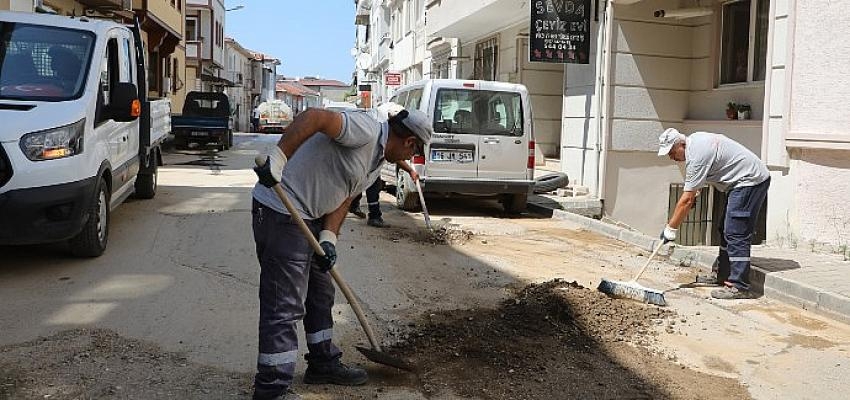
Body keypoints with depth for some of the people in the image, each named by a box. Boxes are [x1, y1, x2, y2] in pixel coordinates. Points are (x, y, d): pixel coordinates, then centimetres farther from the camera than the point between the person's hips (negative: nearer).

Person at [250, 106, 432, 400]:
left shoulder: (375, 165, 15)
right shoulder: (365, 130, -16)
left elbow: (343, 198, 12)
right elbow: (314, 116, -29)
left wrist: (328, 238, -4)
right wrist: (278, 159, -36)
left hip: (307, 216, 11)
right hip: (279, 211, -11)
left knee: (321, 292, 20)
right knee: (285, 305, -8)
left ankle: (323, 363, 36)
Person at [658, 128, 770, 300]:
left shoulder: (696, 156, -24)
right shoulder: (694, 139, 6)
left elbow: (686, 200, -23)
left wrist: (670, 229, -16)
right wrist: (693, 193, 16)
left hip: (751, 180, -11)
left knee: (736, 234, -14)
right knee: (728, 230, 16)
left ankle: (739, 287, -15)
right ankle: (723, 275, 24)